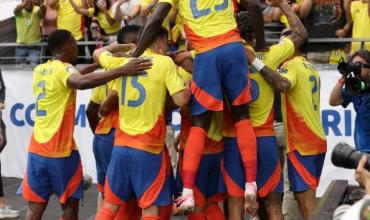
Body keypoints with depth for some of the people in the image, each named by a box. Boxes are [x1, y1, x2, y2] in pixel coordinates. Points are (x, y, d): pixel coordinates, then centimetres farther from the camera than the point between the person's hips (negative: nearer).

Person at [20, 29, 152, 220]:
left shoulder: (40, 70, 12)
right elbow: (82, 82, -35)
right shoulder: (63, 68, -12)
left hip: (37, 149, 7)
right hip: (60, 150, -7)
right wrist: (123, 70, -40)